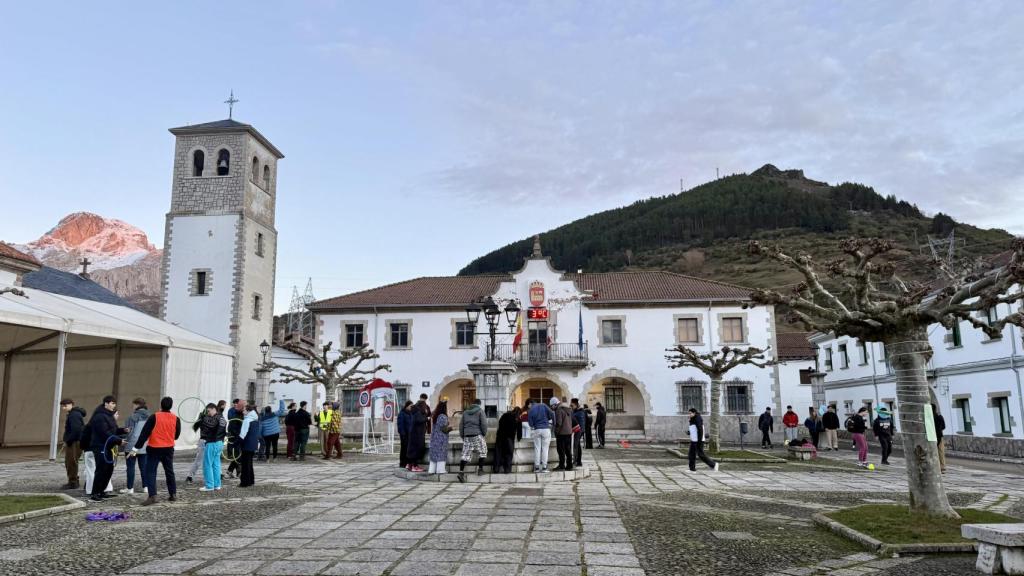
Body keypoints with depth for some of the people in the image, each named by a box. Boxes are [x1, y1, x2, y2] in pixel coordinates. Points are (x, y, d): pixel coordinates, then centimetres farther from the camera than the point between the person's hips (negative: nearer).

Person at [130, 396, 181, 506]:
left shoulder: (154, 417, -12)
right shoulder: (176, 419, -2)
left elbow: (144, 434, -13)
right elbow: (176, 435, 8)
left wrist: (135, 448, -11)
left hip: (154, 449, -4)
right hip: (169, 449, 4)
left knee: (150, 472, -1)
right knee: (169, 472, 17)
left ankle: (152, 496, -14)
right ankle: (173, 494, 22)